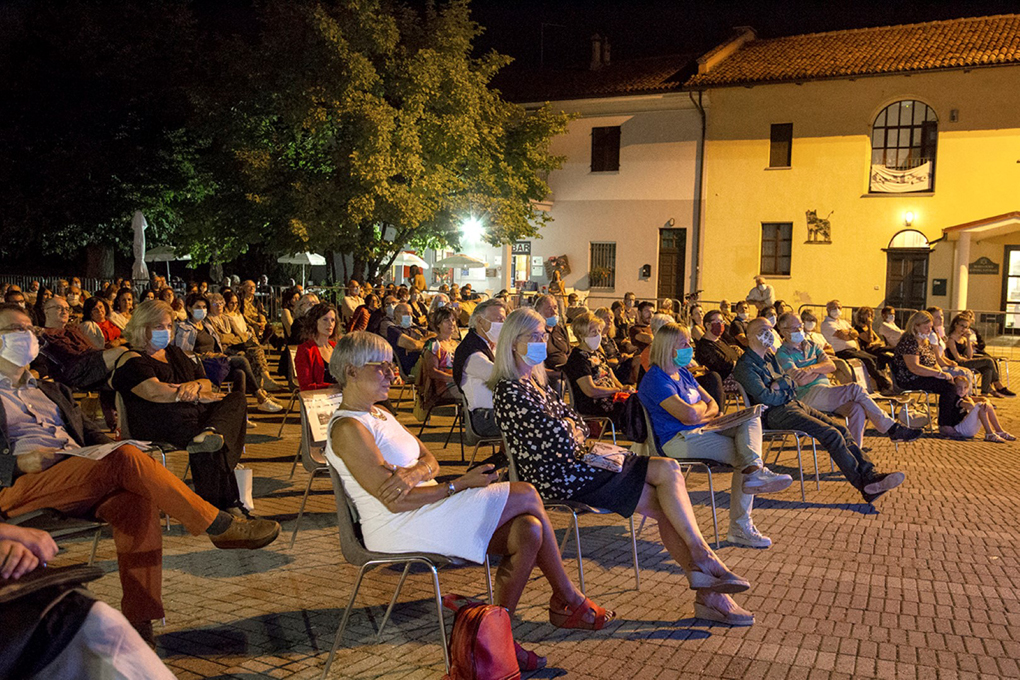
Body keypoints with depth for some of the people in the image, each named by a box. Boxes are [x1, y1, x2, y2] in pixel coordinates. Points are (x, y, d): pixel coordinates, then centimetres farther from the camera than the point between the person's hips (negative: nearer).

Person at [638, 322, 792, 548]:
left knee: (751, 419, -9)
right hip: (678, 441, -9)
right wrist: (703, 406, -1)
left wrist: (703, 415, -7)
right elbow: (690, 415, -25)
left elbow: (712, 404, 17)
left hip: (699, 431, 9)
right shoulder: (655, 380, -15)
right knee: (741, 454, -18)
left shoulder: (682, 372, 17)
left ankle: (754, 470, -30)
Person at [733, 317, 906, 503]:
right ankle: (865, 486, -16)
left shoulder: (769, 356, 19)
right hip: (775, 414, -9)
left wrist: (780, 384, -7)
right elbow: (765, 397, -19)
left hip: (793, 404, 9)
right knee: (832, 435, -21)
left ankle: (870, 474, -12)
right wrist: (785, 393, 0)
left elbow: (792, 383, 16)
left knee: (842, 430, -7)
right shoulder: (745, 366, -10)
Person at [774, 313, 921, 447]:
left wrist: (811, 368, -10)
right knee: (855, 389, -23)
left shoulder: (811, 345, 22)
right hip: (807, 395, -7)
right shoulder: (782, 354, 0)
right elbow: (801, 381, -12)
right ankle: (892, 428, -16)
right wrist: (820, 369, 3)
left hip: (826, 389, 7)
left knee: (858, 409, -24)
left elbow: (831, 366, 8)